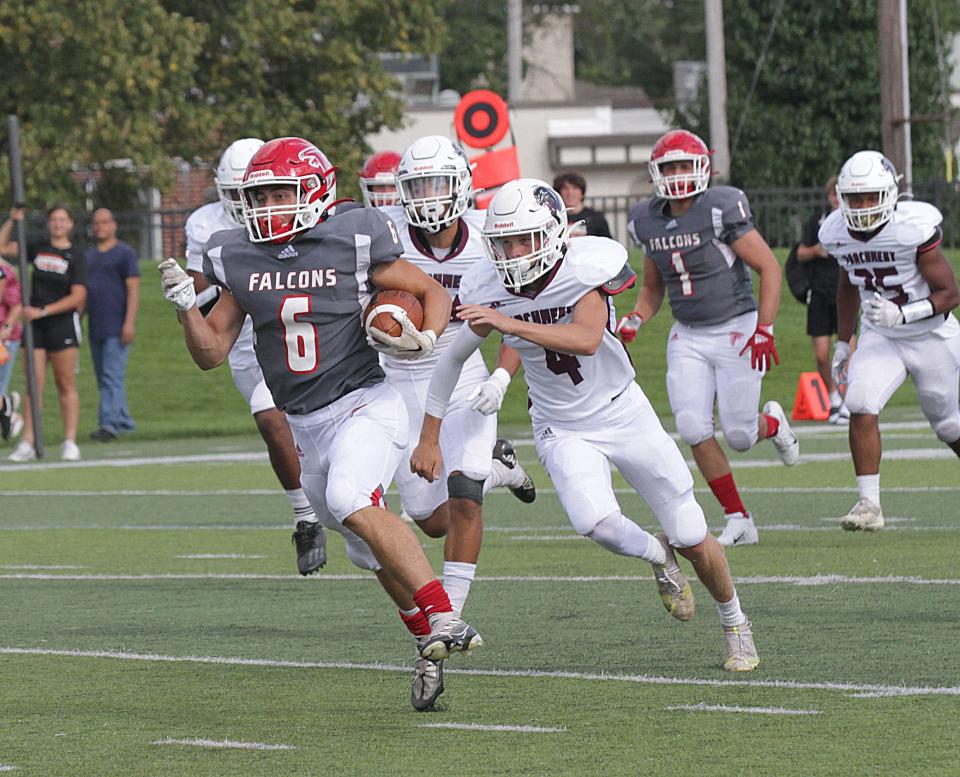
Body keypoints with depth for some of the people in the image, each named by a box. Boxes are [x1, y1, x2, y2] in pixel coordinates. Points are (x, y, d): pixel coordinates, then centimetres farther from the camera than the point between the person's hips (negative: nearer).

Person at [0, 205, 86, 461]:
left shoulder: (75, 258, -1)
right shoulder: (38, 249, 11)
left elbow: (78, 297, -9)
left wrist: (43, 311, -14)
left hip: (62, 323, -3)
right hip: (34, 325, 3)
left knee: (66, 385, -1)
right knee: (33, 385, 0)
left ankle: (70, 442, 0)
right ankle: (27, 444, -2)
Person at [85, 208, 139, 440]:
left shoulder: (125, 253, -2)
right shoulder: (87, 255, 17)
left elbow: (133, 289, -8)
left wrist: (130, 322, -17)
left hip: (116, 327, -7)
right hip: (95, 328, 7)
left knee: (113, 375, -14)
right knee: (103, 377, 10)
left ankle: (109, 423, -19)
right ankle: (123, 420, 18)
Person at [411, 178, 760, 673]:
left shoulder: (587, 269, -24)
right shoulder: (489, 291, -14)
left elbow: (586, 339, -39)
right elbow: (452, 360, 0)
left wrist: (510, 323, -47)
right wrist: (429, 439, 2)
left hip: (622, 413, -1)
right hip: (564, 431, 1)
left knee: (693, 542, 3)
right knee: (596, 523, -27)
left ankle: (736, 627, 30)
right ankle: (657, 556, 8)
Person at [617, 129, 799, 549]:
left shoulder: (720, 210, -17)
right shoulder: (649, 222, 3)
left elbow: (769, 267, -14)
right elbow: (653, 288, 18)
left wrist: (764, 329, -19)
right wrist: (635, 320, -2)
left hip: (735, 330, -5)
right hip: (688, 337, 5)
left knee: (738, 435, -4)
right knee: (694, 429, -9)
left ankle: (773, 423, 35)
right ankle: (738, 520, 4)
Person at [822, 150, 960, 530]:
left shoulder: (914, 227, -25)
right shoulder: (838, 233, -9)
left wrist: (902, 314, -32)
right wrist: (843, 343, 16)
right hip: (879, 338, 3)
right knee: (861, 406, -20)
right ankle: (869, 503, -16)